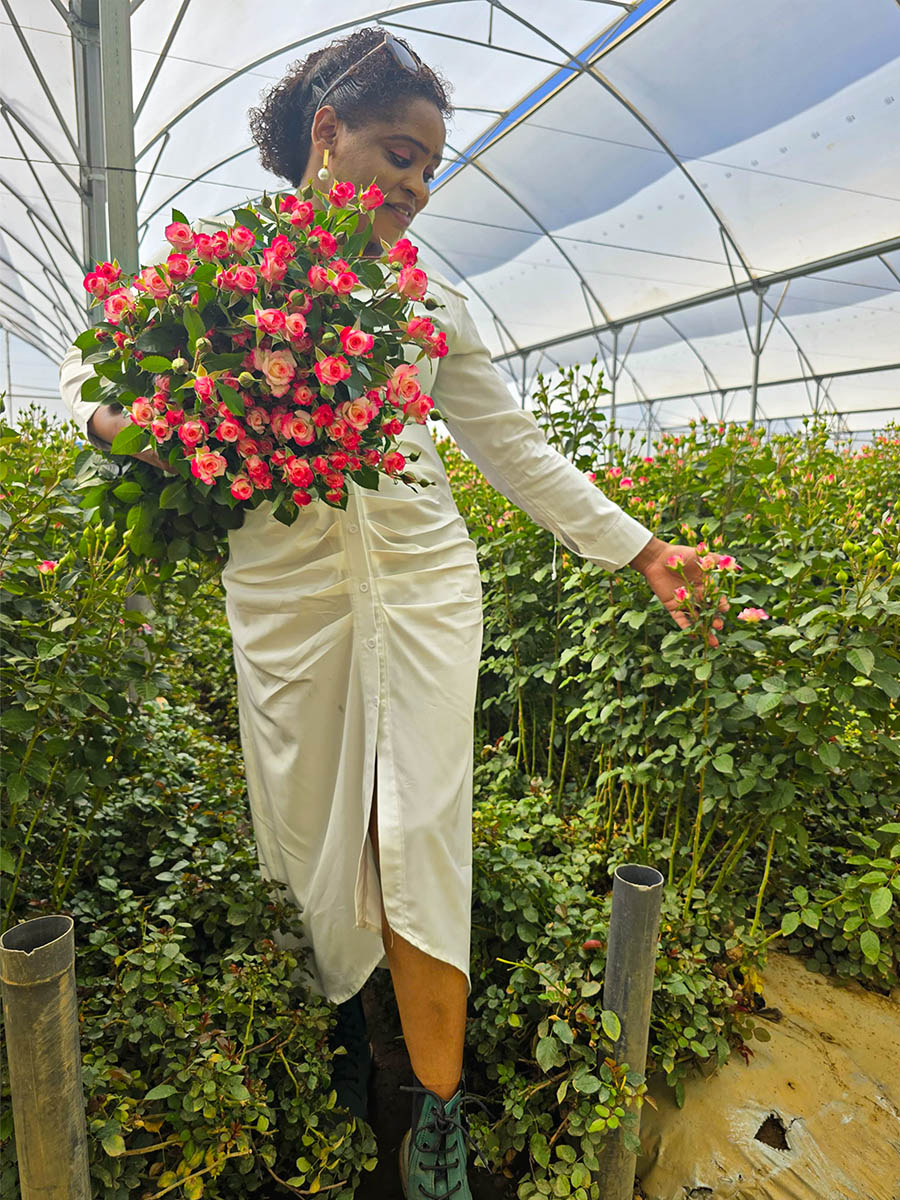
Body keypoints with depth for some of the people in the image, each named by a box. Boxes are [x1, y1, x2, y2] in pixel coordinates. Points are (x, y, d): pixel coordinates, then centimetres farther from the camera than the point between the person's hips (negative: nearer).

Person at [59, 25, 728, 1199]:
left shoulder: (434, 300, 10)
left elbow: (518, 449, 9)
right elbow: (91, 352, 14)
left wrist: (642, 550, 7)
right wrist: (109, 415, -12)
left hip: (422, 579, 1)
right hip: (287, 586, 0)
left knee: (420, 828, 0)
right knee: (313, 830, 9)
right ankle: (341, 1021, 39)